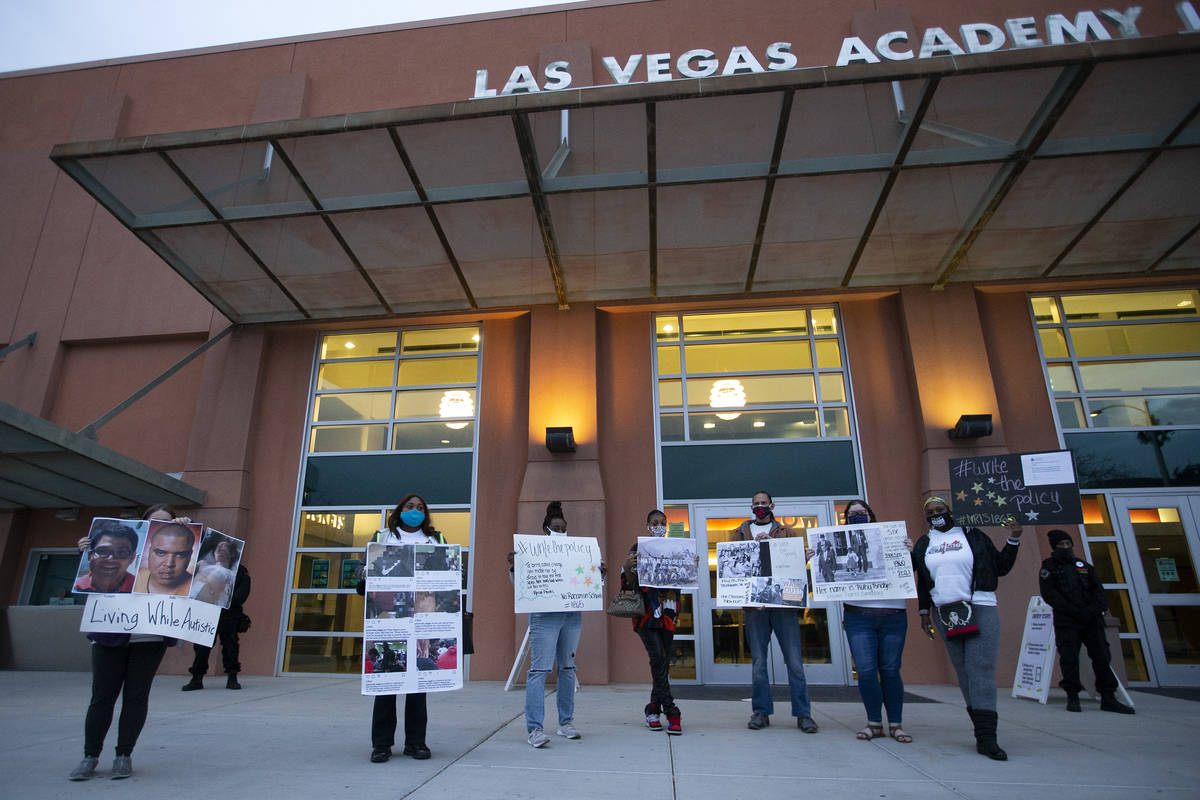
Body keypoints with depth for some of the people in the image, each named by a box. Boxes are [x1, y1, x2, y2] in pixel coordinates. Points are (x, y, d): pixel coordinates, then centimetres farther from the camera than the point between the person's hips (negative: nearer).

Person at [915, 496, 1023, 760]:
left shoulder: (974, 536, 5)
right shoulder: (923, 544, 13)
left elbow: (1001, 568, 6)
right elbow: (922, 581, 18)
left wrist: (1013, 540, -3)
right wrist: (924, 611, 14)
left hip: (980, 610, -3)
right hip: (944, 614, 3)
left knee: (981, 669, -11)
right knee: (963, 672, 4)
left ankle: (986, 738, -12)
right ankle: (983, 730, 12)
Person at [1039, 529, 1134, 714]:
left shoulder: (1085, 566, 18)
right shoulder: (1049, 568, 4)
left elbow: (1098, 590, 10)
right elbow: (1049, 595, -6)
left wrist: (1096, 608, -10)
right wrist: (1075, 611, -15)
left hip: (1091, 620, 4)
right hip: (1066, 622, -4)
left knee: (1102, 656, 1)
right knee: (1069, 658, -6)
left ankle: (1108, 698, 9)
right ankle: (1072, 697, 2)